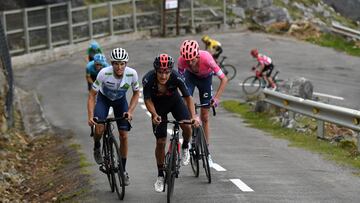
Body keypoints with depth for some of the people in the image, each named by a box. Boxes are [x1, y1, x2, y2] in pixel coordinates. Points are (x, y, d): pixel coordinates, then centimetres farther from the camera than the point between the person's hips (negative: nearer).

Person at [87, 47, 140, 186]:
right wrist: (90, 116, -34)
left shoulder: (132, 74, -28)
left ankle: (123, 169, 10)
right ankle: (97, 148, 11)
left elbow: (136, 93, -9)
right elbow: (92, 95, -24)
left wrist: (130, 111, -23)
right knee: (99, 129, -25)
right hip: (104, 98, -2)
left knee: (124, 135, -6)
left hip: (120, 100, 2)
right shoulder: (104, 73, -34)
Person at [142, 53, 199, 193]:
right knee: (160, 142, -2)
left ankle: (185, 147, 9)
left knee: (187, 127, -25)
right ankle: (160, 175, 14)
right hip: (158, 105, 0)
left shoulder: (176, 78, -33)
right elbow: (147, 100, -22)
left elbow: (188, 97, -27)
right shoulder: (148, 79, -33)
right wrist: (155, 115, -40)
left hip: (175, 100, 0)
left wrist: (193, 116, -40)